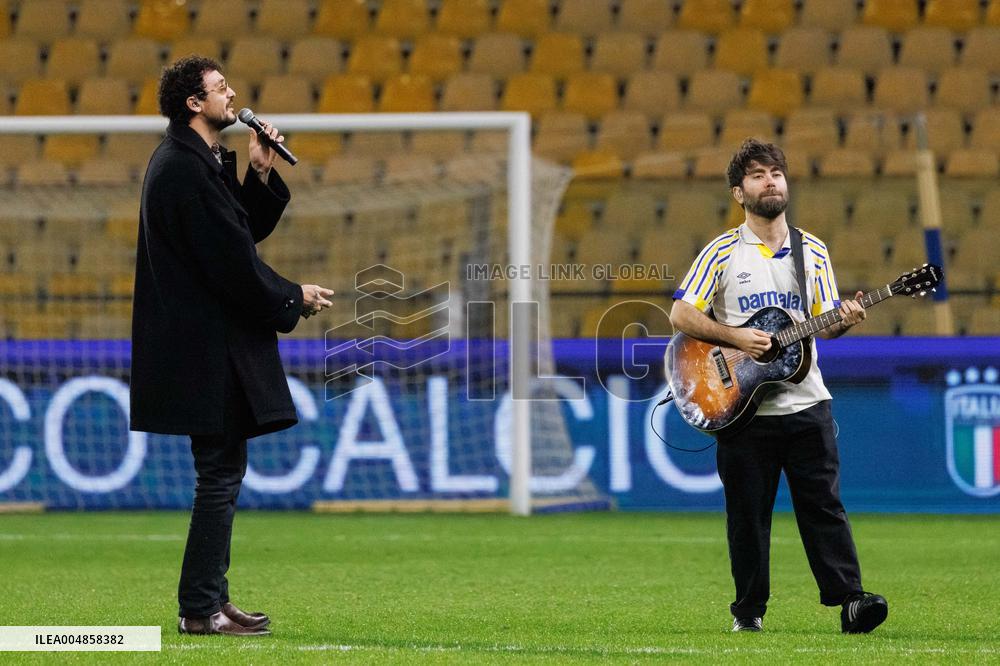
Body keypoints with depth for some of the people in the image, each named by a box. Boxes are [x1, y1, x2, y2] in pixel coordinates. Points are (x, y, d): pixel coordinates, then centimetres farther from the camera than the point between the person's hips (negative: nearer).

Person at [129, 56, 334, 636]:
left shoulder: (200, 162, 15)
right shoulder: (185, 169, -18)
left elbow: (246, 229, 19)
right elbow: (230, 260, -20)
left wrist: (261, 175, 6)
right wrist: (293, 299, -9)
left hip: (207, 343, 11)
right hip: (209, 345, -11)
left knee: (222, 473, 14)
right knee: (221, 473, -7)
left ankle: (210, 599, 19)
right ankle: (201, 609, -5)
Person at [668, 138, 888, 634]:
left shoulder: (812, 251, 10)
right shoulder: (722, 253, -1)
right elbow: (681, 314, -5)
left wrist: (842, 322, -10)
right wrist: (736, 338, -17)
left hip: (806, 403, 2)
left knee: (824, 507, -3)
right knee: (748, 514, 3)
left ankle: (849, 601, -8)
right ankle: (749, 609, 12)